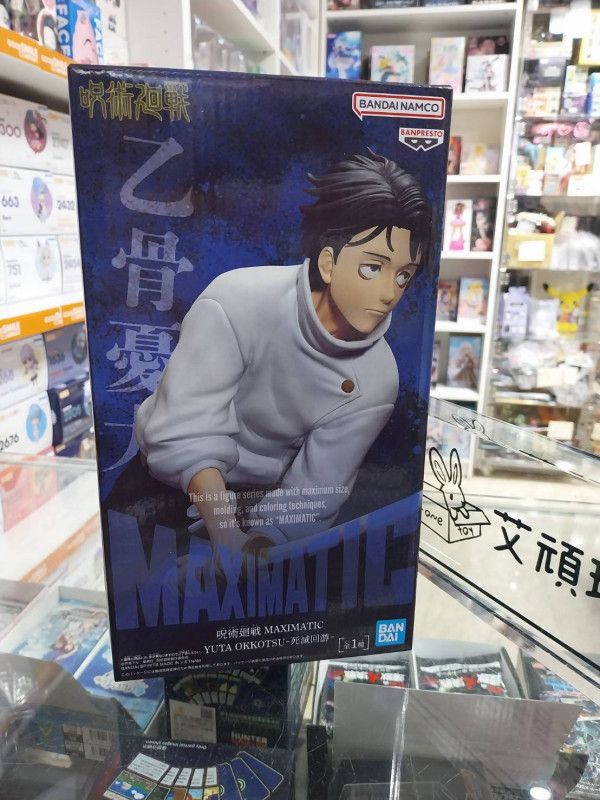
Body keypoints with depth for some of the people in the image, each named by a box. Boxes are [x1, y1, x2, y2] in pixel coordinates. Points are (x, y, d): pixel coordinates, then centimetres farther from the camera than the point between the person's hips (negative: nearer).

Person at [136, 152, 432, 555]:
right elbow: (186, 435, -27)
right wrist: (230, 540, -38)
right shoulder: (236, 303, -24)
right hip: (171, 476, -2)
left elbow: (313, 496, -15)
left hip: (259, 500, 3)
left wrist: (259, 544, -32)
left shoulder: (376, 380, -15)